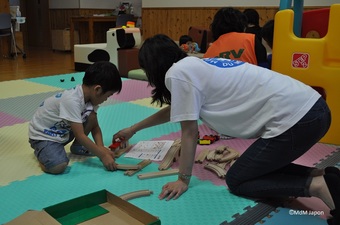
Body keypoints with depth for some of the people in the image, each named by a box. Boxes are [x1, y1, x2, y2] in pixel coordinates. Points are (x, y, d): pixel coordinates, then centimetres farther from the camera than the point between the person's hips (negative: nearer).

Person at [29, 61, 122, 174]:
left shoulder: (89, 96, -8)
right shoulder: (71, 100, -34)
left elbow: (94, 126, 0)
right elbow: (80, 135, -31)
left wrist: (101, 148, -14)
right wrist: (103, 155, -27)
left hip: (64, 132, 8)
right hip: (43, 135, -8)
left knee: (91, 116, -10)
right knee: (58, 166, -31)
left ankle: (77, 147, 11)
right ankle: (41, 151, 1)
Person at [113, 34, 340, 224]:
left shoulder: (177, 73, -7)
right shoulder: (195, 66, 20)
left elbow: (189, 132, -4)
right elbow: (173, 109, 35)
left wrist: (183, 180, 8)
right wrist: (133, 129, 46)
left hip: (295, 119, -9)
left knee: (237, 181, 7)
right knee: (260, 168, 24)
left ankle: (315, 186, -4)